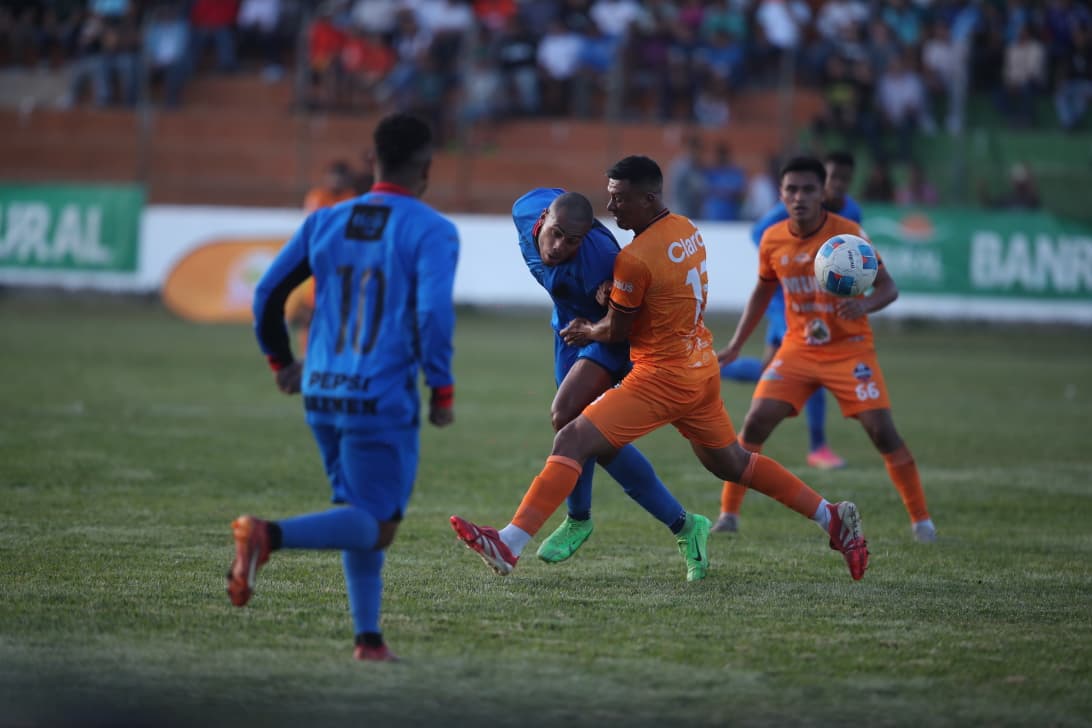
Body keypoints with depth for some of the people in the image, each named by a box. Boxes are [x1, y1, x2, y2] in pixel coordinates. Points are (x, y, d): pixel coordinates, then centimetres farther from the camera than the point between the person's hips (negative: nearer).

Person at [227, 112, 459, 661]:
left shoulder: (325, 222, 10)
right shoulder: (432, 231, -6)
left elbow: (268, 293, 10)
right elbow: (434, 312, -19)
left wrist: (281, 362, 24)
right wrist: (442, 391, -9)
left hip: (321, 395, 6)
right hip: (383, 401, -6)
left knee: (362, 516, 18)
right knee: (377, 528, -3)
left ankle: (368, 639, 11)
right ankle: (267, 536, -25)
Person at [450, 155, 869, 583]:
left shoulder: (635, 259, -21)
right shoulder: (687, 230, 5)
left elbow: (615, 332, -10)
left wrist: (585, 332, 13)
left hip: (662, 377, -9)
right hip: (702, 367, 9)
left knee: (572, 443, -13)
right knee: (732, 464, 25)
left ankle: (507, 546, -21)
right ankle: (833, 519, 28)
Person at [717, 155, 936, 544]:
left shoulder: (849, 234, -15)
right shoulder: (773, 240, -3)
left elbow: (887, 286, -12)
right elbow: (763, 291, 15)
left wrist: (865, 304, -35)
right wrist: (736, 345, 13)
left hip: (848, 348, -3)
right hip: (798, 349, 3)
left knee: (882, 429, -12)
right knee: (755, 423, -9)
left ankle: (921, 520, 0)